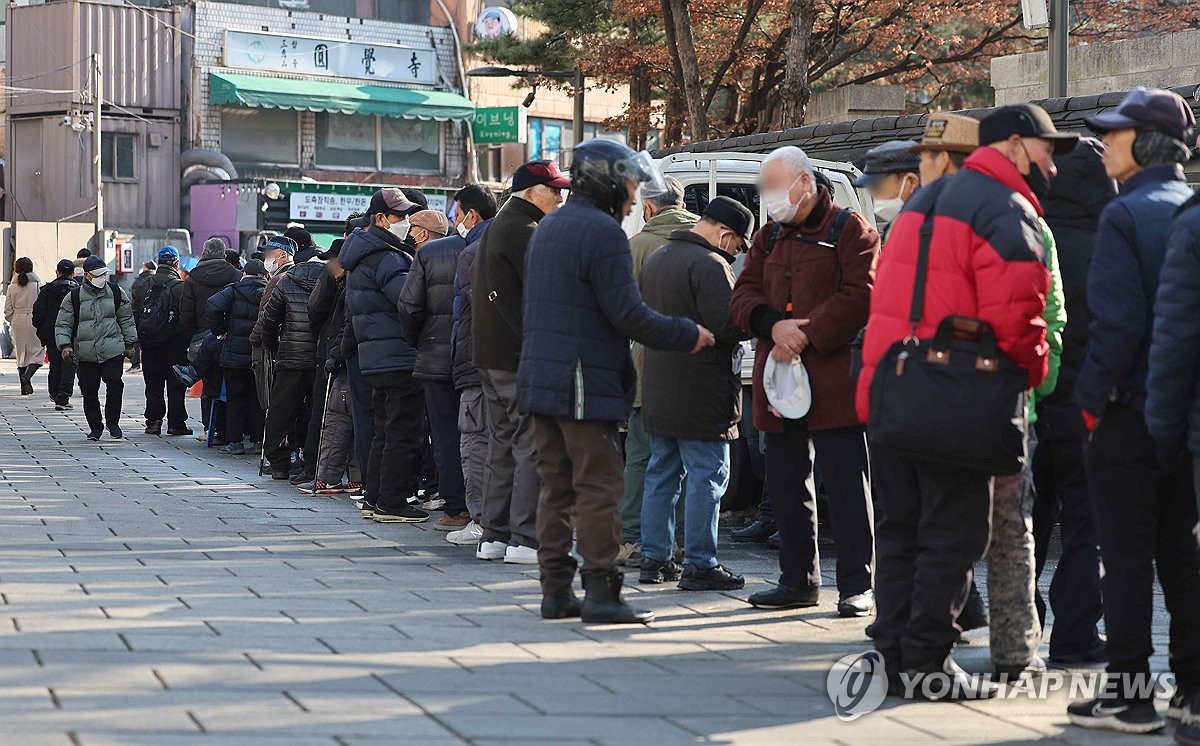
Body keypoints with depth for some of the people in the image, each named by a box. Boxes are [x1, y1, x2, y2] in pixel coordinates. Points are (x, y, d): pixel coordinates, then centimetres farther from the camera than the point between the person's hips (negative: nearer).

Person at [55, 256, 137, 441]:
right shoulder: (74, 297, 2)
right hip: (86, 354, 0)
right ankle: (95, 427, 18)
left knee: (115, 384, -12)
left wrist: (129, 343, 13)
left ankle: (113, 422, 5)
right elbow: (63, 325, 5)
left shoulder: (116, 292, 7)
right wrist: (65, 346, -8)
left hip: (113, 351, 0)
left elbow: (127, 319, 15)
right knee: (89, 391, 3)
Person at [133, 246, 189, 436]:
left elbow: (134, 314, 8)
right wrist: (189, 340, -4)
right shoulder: (180, 287, -11)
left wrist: (140, 337, 14)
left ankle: (153, 422, 10)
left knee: (153, 385, 11)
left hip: (149, 342, 4)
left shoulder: (144, 286, 4)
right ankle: (176, 423, 1)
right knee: (175, 384, 2)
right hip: (174, 342, -4)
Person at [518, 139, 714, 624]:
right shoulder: (602, 232, -12)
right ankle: (601, 592, -6)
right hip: (584, 382, -9)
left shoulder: (547, 227, 18)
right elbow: (628, 314, -17)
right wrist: (688, 335, -6)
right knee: (599, 487, -6)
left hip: (539, 379, 9)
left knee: (556, 487, 11)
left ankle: (555, 590, 12)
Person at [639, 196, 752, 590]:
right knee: (707, 476, -3)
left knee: (661, 473, 14)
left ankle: (655, 557, 18)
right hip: (701, 392, -9)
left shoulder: (656, 259, 14)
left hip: (659, 391, 9)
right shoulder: (709, 265, -16)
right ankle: (700, 564, -2)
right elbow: (727, 324, -21)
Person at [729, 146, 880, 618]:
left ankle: (857, 585, 1)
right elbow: (743, 295, 11)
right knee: (785, 485, 11)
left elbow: (858, 296, -12)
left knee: (845, 485, -4)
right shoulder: (769, 238, 19)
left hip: (833, 379, -7)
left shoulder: (850, 231, -1)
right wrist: (774, 326, -10)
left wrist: (805, 337, -16)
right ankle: (798, 580, 20)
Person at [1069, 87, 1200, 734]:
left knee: (1126, 555, -1)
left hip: (1131, 412, -7)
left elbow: (1116, 321, -20)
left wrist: (1091, 396, -11)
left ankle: (1129, 695, 2)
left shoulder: (1126, 215, -13)